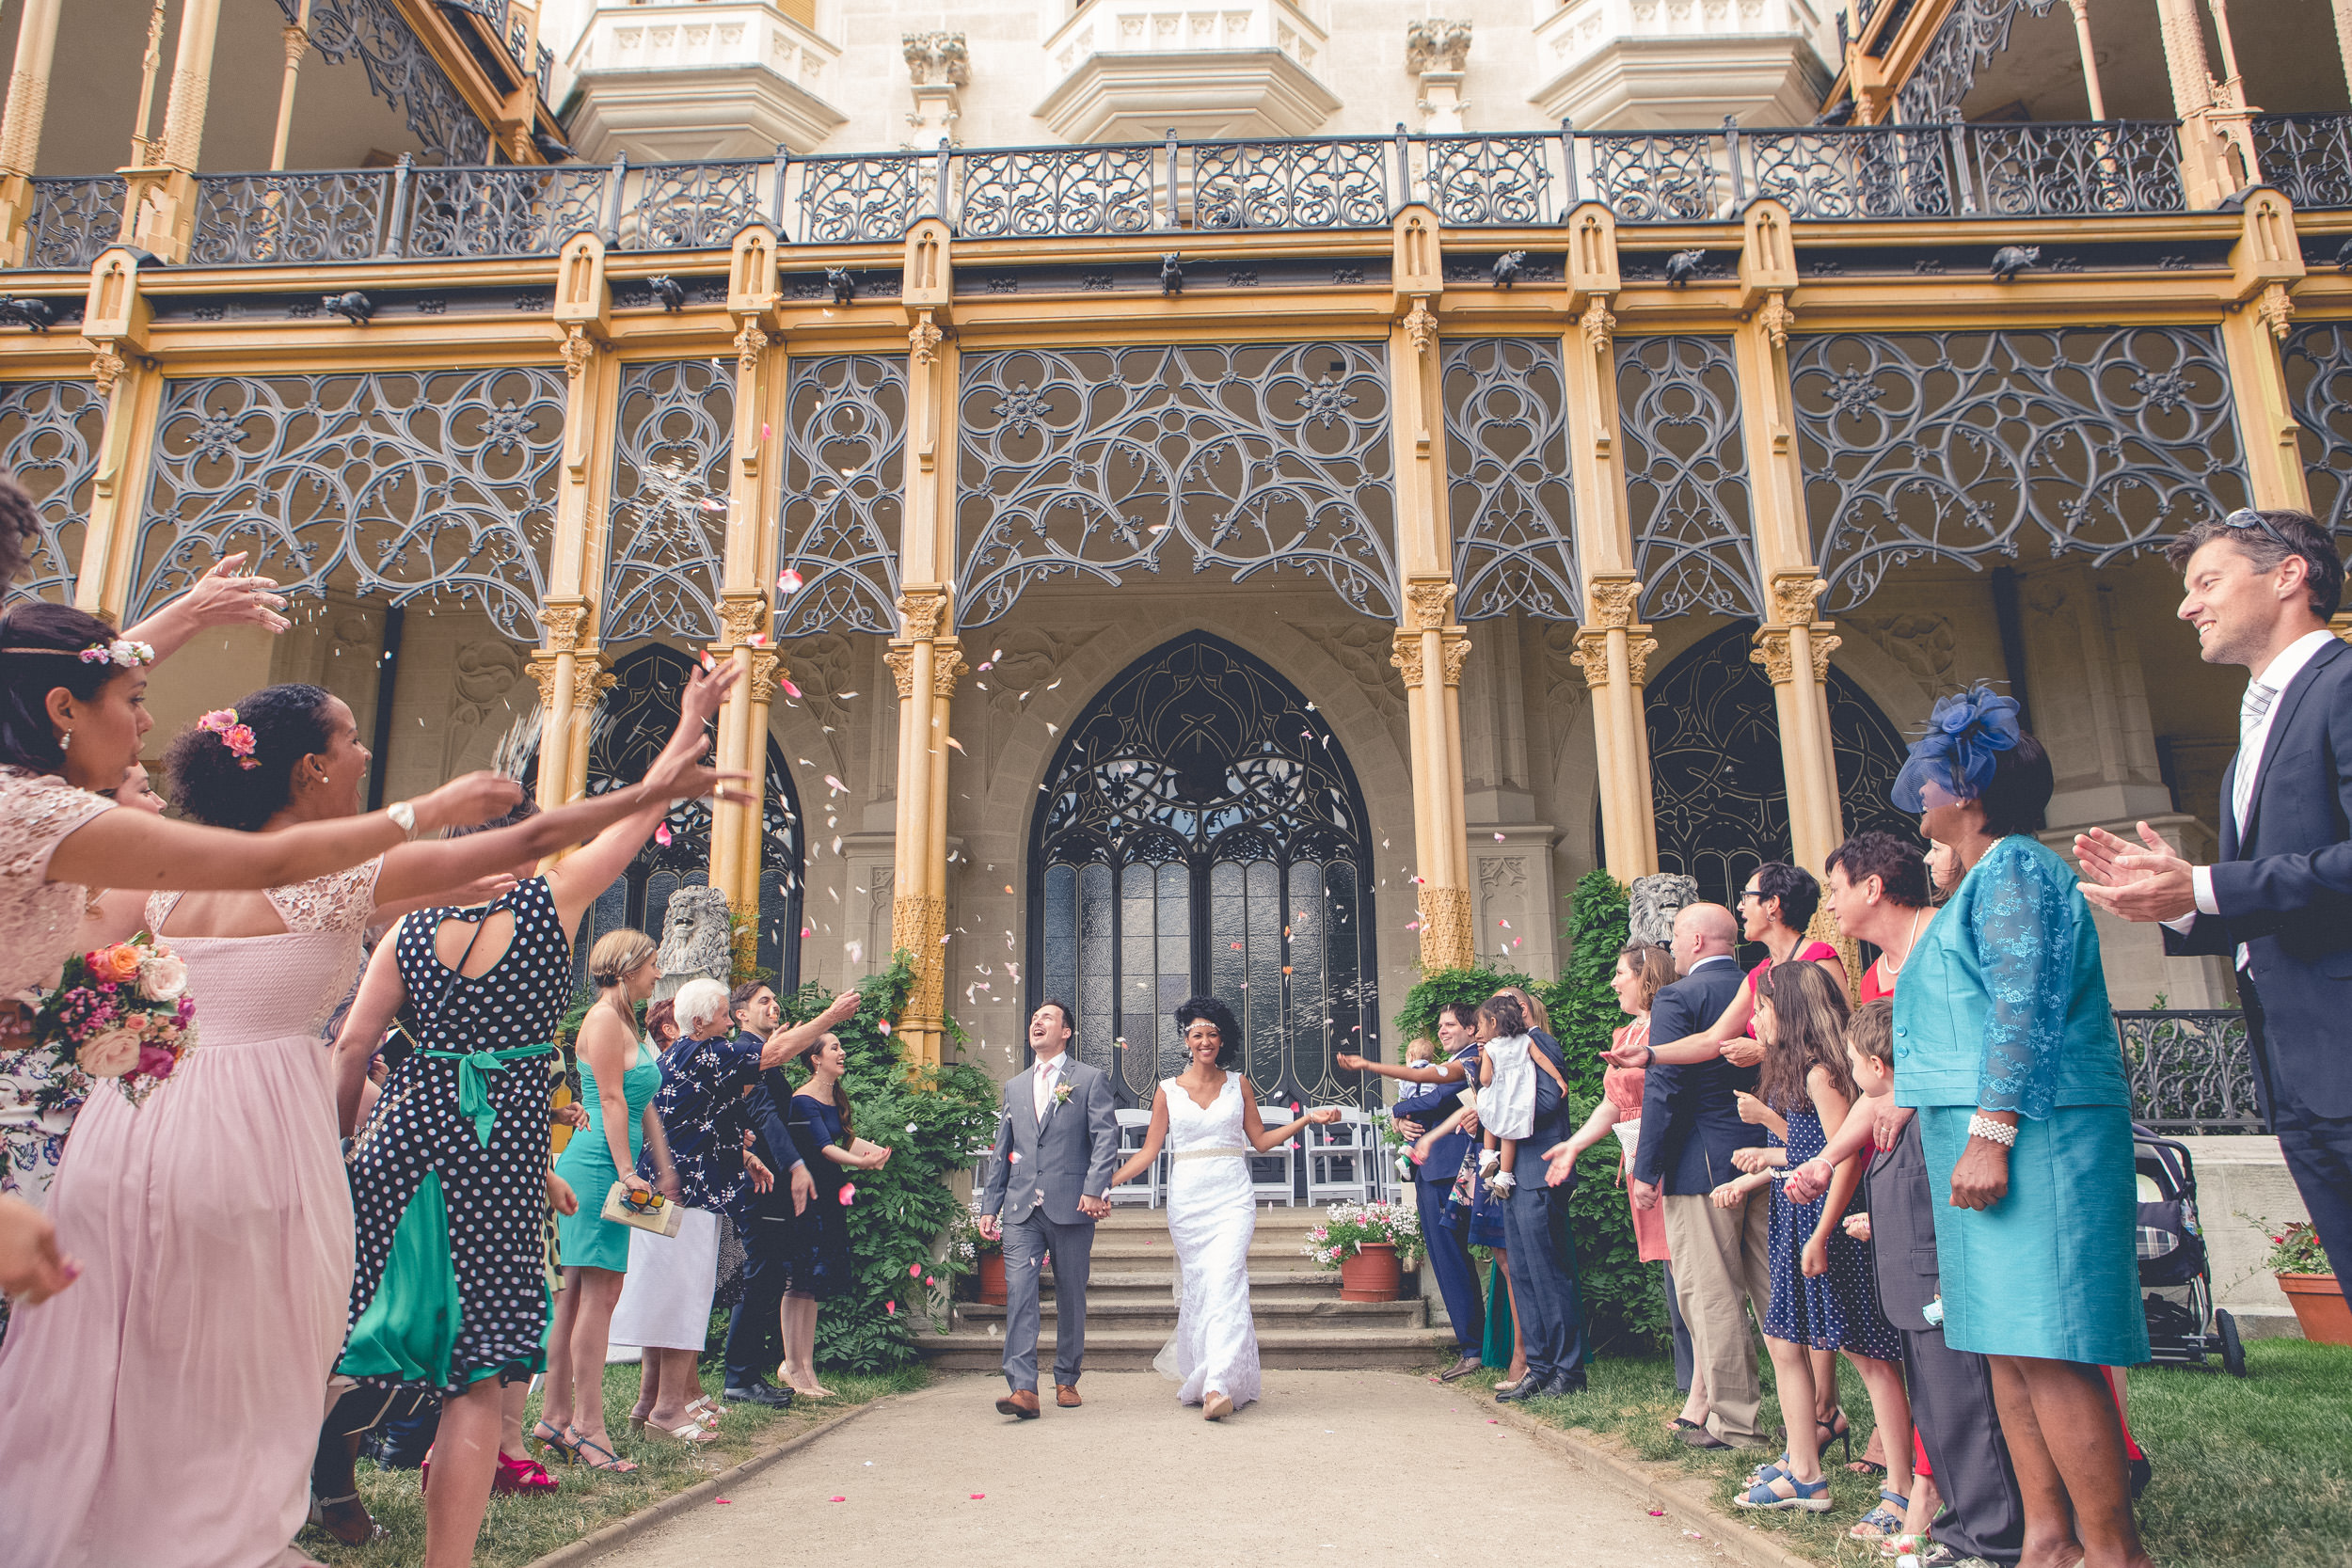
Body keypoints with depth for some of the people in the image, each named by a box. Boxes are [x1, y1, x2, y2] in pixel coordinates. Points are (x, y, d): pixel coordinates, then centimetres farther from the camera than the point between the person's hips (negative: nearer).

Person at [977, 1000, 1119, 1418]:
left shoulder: (1091, 1079, 5)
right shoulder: (1014, 1086, 18)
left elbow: (1105, 1138, -4)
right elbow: (1001, 1152, 19)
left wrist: (1095, 1188, -18)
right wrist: (989, 1206, 12)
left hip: (1071, 1208, -3)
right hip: (1021, 1209, 3)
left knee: (1071, 1296, 6)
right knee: (1019, 1292, -10)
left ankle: (1066, 1380, 21)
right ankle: (1023, 1388, -13)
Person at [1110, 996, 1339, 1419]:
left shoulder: (1238, 1084, 8)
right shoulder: (1168, 1090, 6)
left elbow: (1261, 1141, 11)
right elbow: (1149, 1151, 6)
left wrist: (1308, 1118, 3)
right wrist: (1106, 1182, -4)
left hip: (1231, 1198, -1)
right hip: (1187, 1198, 1)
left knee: (1224, 1284, -15)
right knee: (1197, 1288, 4)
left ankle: (1217, 1385, -20)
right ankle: (1198, 1376, 19)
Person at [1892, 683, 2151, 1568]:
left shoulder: (2013, 868, -8)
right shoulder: (1984, 881, 23)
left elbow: (2025, 1006, -18)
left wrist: (1991, 1132, -23)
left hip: (2027, 1136, -10)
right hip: (1980, 1139, 10)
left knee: (2045, 1347, -10)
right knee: (2009, 1344, 9)